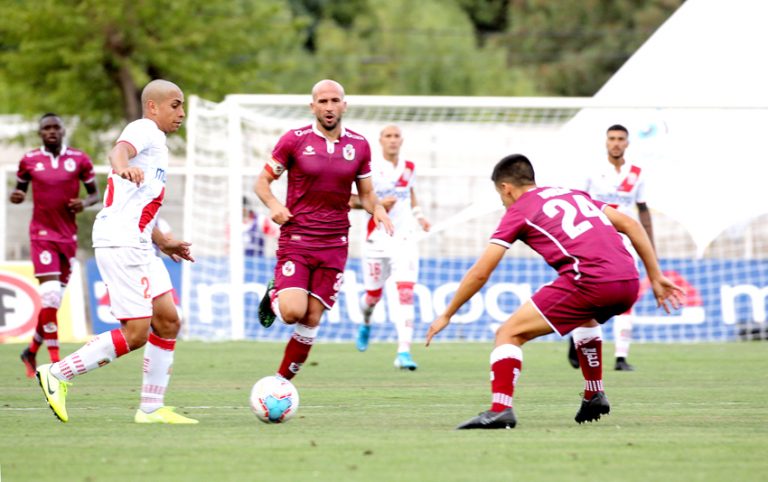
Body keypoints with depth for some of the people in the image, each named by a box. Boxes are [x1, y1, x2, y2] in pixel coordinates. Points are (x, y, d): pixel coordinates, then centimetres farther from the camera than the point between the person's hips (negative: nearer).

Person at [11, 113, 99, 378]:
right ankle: (55, 361, -12)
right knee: (50, 295, -16)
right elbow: (20, 189, 14)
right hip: (42, 234, -2)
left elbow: (94, 193, 10)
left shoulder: (79, 160, 2)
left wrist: (85, 203, -11)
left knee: (54, 301, 8)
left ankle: (32, 351, 29)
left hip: (68, 235, 2)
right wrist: (16, 196, -9)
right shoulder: (29, 160, 1)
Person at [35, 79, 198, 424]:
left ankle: (152, 408, 9)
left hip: (136, 246, 10)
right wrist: (122, 165, -52)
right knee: (135, 333, -13)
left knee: (168, 321, 6)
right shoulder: (144, 129, -5)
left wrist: (162, 241, 39)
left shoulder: (155, 142, 25)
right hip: (120, 243, -10)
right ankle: (57, 375, -6)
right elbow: (121, 148, -30)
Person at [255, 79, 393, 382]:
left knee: (312, 320, 1)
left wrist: (378, 211, -6)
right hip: (295, 240, -3)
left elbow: (365, 193, 16)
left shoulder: (359, 145, 6)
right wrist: (273, 206, -19)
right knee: (293, 312, -19)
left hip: (333, 245, 3)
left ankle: (282, 381, 18)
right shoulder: (294, 140, -3)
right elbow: (262, 181, 2)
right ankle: (274, 296, 18)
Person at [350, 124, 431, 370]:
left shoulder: (409, 168, 8)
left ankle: (403, 351, -17)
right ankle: (366, 322, 46)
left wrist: (419, 214, 9)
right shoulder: (370, 168, -6)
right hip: (377, 239, -2)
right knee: (373, 294, 9)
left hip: (405, 239, 2)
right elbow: (348, 199, -6)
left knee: (406, 294, -13)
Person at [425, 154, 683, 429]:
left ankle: (500, 410, -18)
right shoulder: (574, 195, 28)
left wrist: (447, 315, 17)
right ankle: (594, 396, 41)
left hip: (591, 281, -7)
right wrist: (656, 277, 24)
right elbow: (630, 225, 23)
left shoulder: (518, 211, 11)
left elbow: (480, 273, 8)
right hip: (629, 282, 7)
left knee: (509, 333, -1)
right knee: (585, 317, 40)